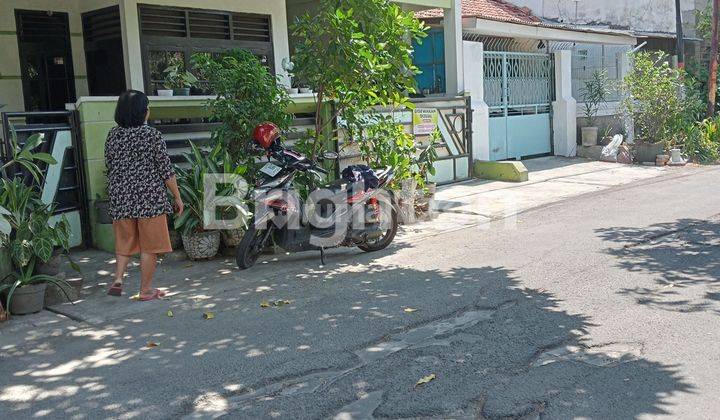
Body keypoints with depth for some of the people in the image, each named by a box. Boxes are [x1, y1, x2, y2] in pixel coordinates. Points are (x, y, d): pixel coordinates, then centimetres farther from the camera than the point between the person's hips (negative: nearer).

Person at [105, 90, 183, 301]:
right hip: (150, 198, -4)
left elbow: (110, 167, 12)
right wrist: (177, 197, -1)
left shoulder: (113, 135, 4)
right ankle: (146, 290, 12)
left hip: (120, 198, 5)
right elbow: (166, 170, -9)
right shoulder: (151, 135, -10)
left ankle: (118, 278, 5)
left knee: (125, 242, 19)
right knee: (149, 245, 5)